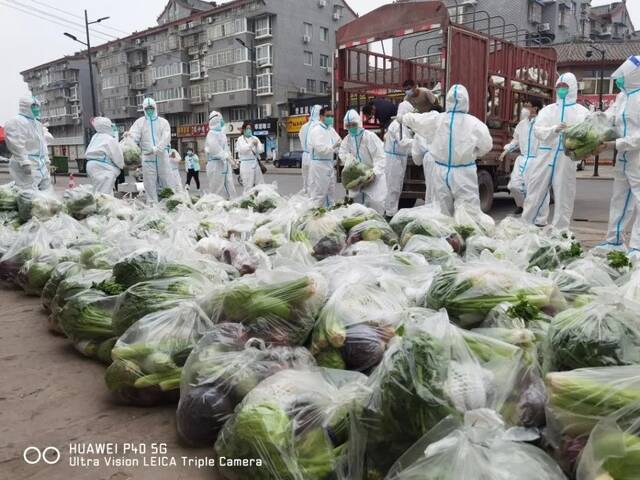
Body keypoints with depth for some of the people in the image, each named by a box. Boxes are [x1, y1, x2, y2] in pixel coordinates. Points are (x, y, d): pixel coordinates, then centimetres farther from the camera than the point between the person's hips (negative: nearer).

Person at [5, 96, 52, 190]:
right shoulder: (16, 122, -8)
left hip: (41, 164, 10)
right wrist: (25, 162, -24)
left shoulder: (37, 123, 22)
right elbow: (16, 145, -17)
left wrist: (46, 160, 21)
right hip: (27, 165, -10)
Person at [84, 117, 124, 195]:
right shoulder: (110, 139, -10)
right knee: (106, 194, -9)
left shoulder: (95, 137, 16)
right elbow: (117, 156, -8)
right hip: (103, 169, -9)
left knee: (97, 193, 13)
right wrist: (122, 165, 10)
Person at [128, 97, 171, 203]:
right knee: (150, 184, 0)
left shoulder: (163, 122, 5)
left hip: (162, 156, 0)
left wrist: (156, 149, -23)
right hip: (147, 158, 0)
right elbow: (133, 136, -4)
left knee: (165, 182, 6)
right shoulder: (139, 122, 8)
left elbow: (166, 138, -8)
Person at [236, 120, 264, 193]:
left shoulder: (255, 138, 13)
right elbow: (242, 149, -15)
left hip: (256, 163, 5)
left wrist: (257, 144, -12)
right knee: (248, 187, -6)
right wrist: (251, 144, -19)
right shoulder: (240, 139, 2)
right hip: (246, 164, -5)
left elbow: (261, 150, 7)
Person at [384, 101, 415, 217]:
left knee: (396, 187, 16)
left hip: (399, 158, 10)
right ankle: (390, 213, 5)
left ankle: (391, 209, 26)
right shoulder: (397, 124, -17)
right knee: (394, 187, -3)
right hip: (395, 159, -10)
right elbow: (403, 142, -26)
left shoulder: (401, 124, 14)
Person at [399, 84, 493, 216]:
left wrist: (402, 118, 33)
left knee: (445, 212, 14)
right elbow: (486, 146, -3)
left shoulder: (436, 119, -4)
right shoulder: (474, 123, -12)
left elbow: (414, 119, 12)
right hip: (464, 174, -3)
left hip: (442, 171, 4)